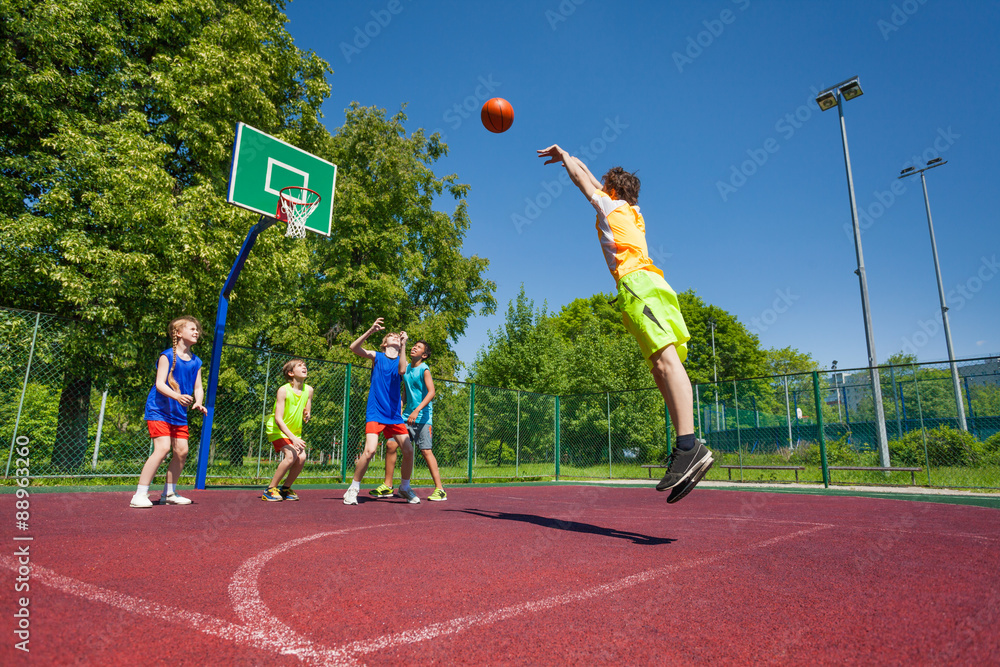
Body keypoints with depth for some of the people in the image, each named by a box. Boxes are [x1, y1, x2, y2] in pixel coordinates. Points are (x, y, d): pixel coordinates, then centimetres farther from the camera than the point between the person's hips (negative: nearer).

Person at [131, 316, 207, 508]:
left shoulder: (196, 362, 9)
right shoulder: (167, 356, -9)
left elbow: (198, 387, 6)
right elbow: (160, 384, -18)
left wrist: (198, 403, -14)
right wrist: (178, 396, -35)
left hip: (179, 413, 7)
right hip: (159, 410, -6)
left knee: (182, 451, 5)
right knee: (163, 448, -19)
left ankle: (169, 494, 20)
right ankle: (140, 495, -10)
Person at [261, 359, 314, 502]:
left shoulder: (308, 390, -3)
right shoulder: (283, 391, -20)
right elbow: (278, 418, -25)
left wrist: (306, 416, -19)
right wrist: (293, 438, -34)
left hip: (294, 431, 5)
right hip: (278, 430, -5)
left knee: (302, 457, -14)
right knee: (291, 456, -25)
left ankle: (285, 489, 8)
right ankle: (269, 490, -9)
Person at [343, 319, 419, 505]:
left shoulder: (400, 359, 9)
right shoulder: (377, 356, 5)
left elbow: (402, 370, -15)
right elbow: (354, 348, -11)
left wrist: (403, 345, -21)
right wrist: (371, 330, -22)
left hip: (394, 414, 3)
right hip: (375, 411, -3)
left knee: (408, 450, -1)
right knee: (370, 449, -19)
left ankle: (405, 487, 22)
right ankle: (353, 489, 0)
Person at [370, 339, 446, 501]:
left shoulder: (424, 370, -8)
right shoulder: (405, 368, 12)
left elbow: (431, 392, -20)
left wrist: (417, 411, -29)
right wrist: (400, 408, 15)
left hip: (422, 417, -7)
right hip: (407, 415, 7)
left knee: (426, 451, -10)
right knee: (390, 444, 1)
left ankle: (440, 490, -3)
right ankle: (387, 486, 12)